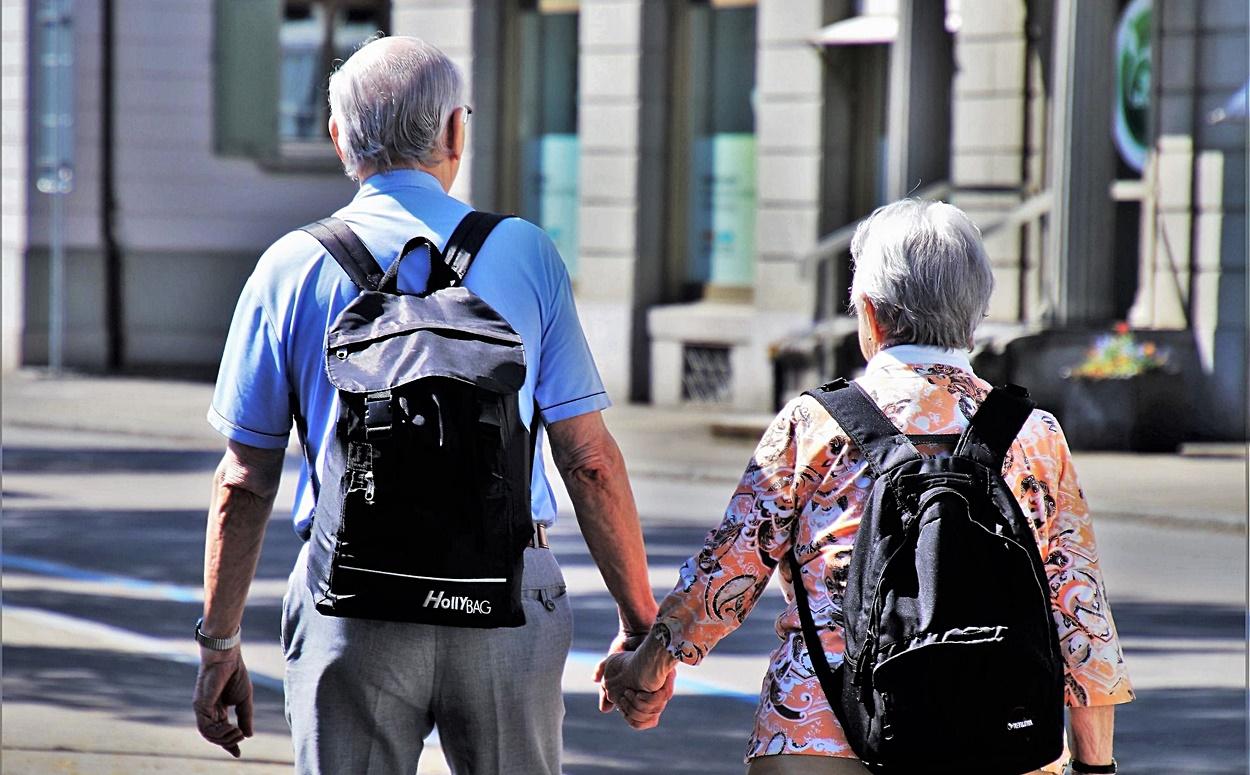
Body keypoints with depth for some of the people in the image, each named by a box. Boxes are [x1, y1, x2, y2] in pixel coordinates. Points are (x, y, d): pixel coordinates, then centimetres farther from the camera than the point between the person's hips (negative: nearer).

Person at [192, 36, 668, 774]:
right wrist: (641, 625, 5)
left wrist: (219, 644, 11)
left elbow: (244, 480, 4)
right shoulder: (526, 255, 2)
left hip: (351, 603, 0)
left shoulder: (291, 267, 3)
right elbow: (590, 460, -1)